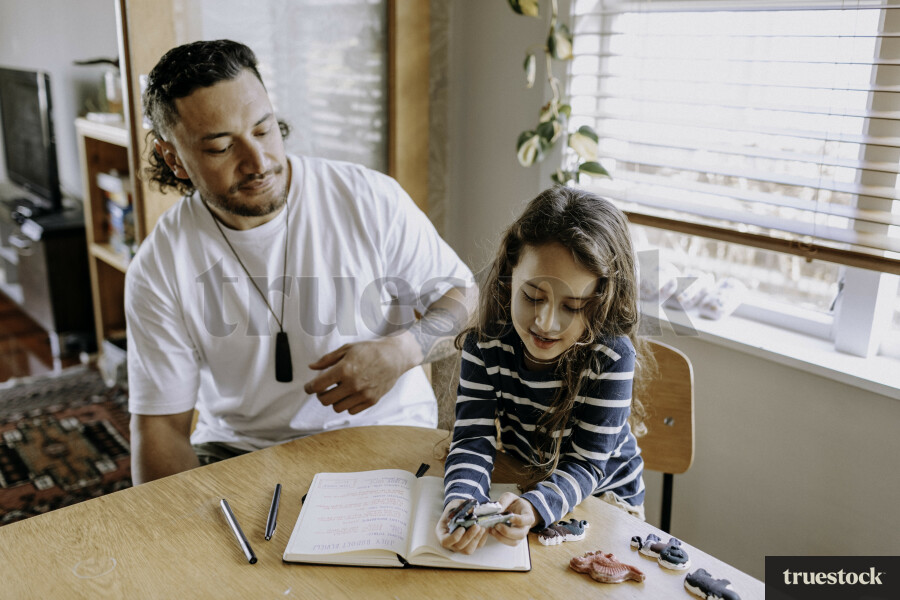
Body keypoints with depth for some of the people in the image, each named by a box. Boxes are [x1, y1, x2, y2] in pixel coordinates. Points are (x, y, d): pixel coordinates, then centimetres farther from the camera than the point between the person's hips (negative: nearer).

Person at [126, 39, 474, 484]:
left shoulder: (372, 200, -9)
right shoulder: (159, 269, -7)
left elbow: (464, 297, 0)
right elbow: (160, 424, -3)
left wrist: (403, 352, -21)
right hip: (239, 449, 2)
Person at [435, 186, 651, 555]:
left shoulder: (613, 357, -24)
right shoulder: (485, 345, -17)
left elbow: (585, 465, -22)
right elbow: (474, 440, -18)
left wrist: (534, 509, -41)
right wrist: (460, 502, -39)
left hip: (603, 497, -3)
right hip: (522, 488, 3)